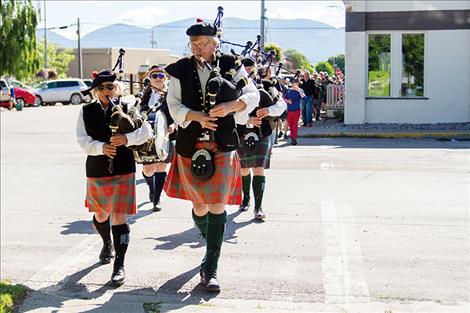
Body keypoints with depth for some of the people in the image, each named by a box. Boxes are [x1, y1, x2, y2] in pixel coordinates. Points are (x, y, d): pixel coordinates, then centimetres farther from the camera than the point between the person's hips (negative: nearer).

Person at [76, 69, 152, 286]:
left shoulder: (127, 108, -1)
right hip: (96, 170, 3)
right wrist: (101, 148, -25)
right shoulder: (86, 111, 3)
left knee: (119, 217, -9)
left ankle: (119, 265, -3)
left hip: (123, 170, -3)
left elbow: (146, 131, -8)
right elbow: (83, 140, -6)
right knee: (100, 215, 20)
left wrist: (127, 138, -26)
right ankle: (107, 244, 51)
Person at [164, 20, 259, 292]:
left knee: (217, 207, -8)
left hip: (223, 147, -2)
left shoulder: (231, 65, 1)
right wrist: (197, 116, -18)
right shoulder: (181, 70, 4)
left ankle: (210, 268, 1)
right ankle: (210, 241, 44)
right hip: (191, 148, 2)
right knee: (199, 207, 11)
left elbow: (252, 95, 2)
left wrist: (230, 106, -18)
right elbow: (174, 105, 1)